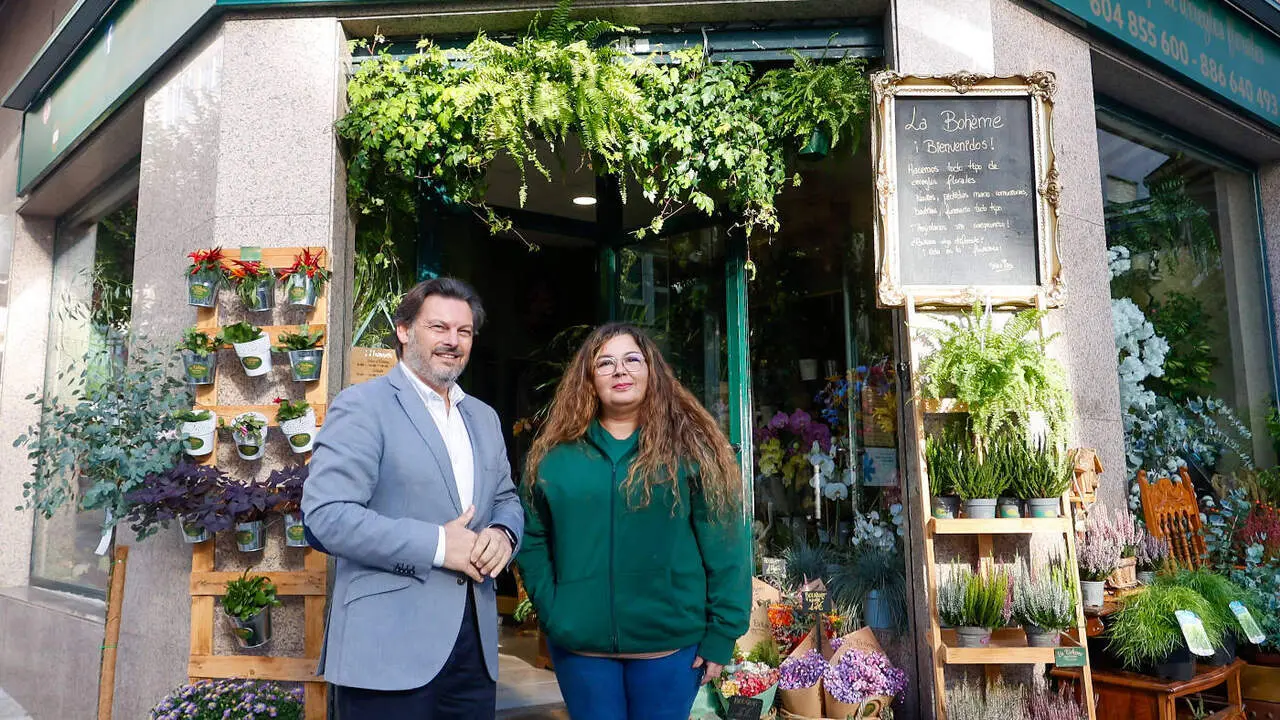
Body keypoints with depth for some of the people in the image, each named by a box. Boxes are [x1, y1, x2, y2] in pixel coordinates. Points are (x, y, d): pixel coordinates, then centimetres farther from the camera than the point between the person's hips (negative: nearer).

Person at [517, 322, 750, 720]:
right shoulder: (554, 454, 2)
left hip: (671, 640, -1)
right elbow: (532, 538, 6)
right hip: (578, 641, 2)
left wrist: (722, 632, -8)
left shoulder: (690, 446, -4)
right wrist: (549, 609, -4)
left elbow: (724, 546, -6)